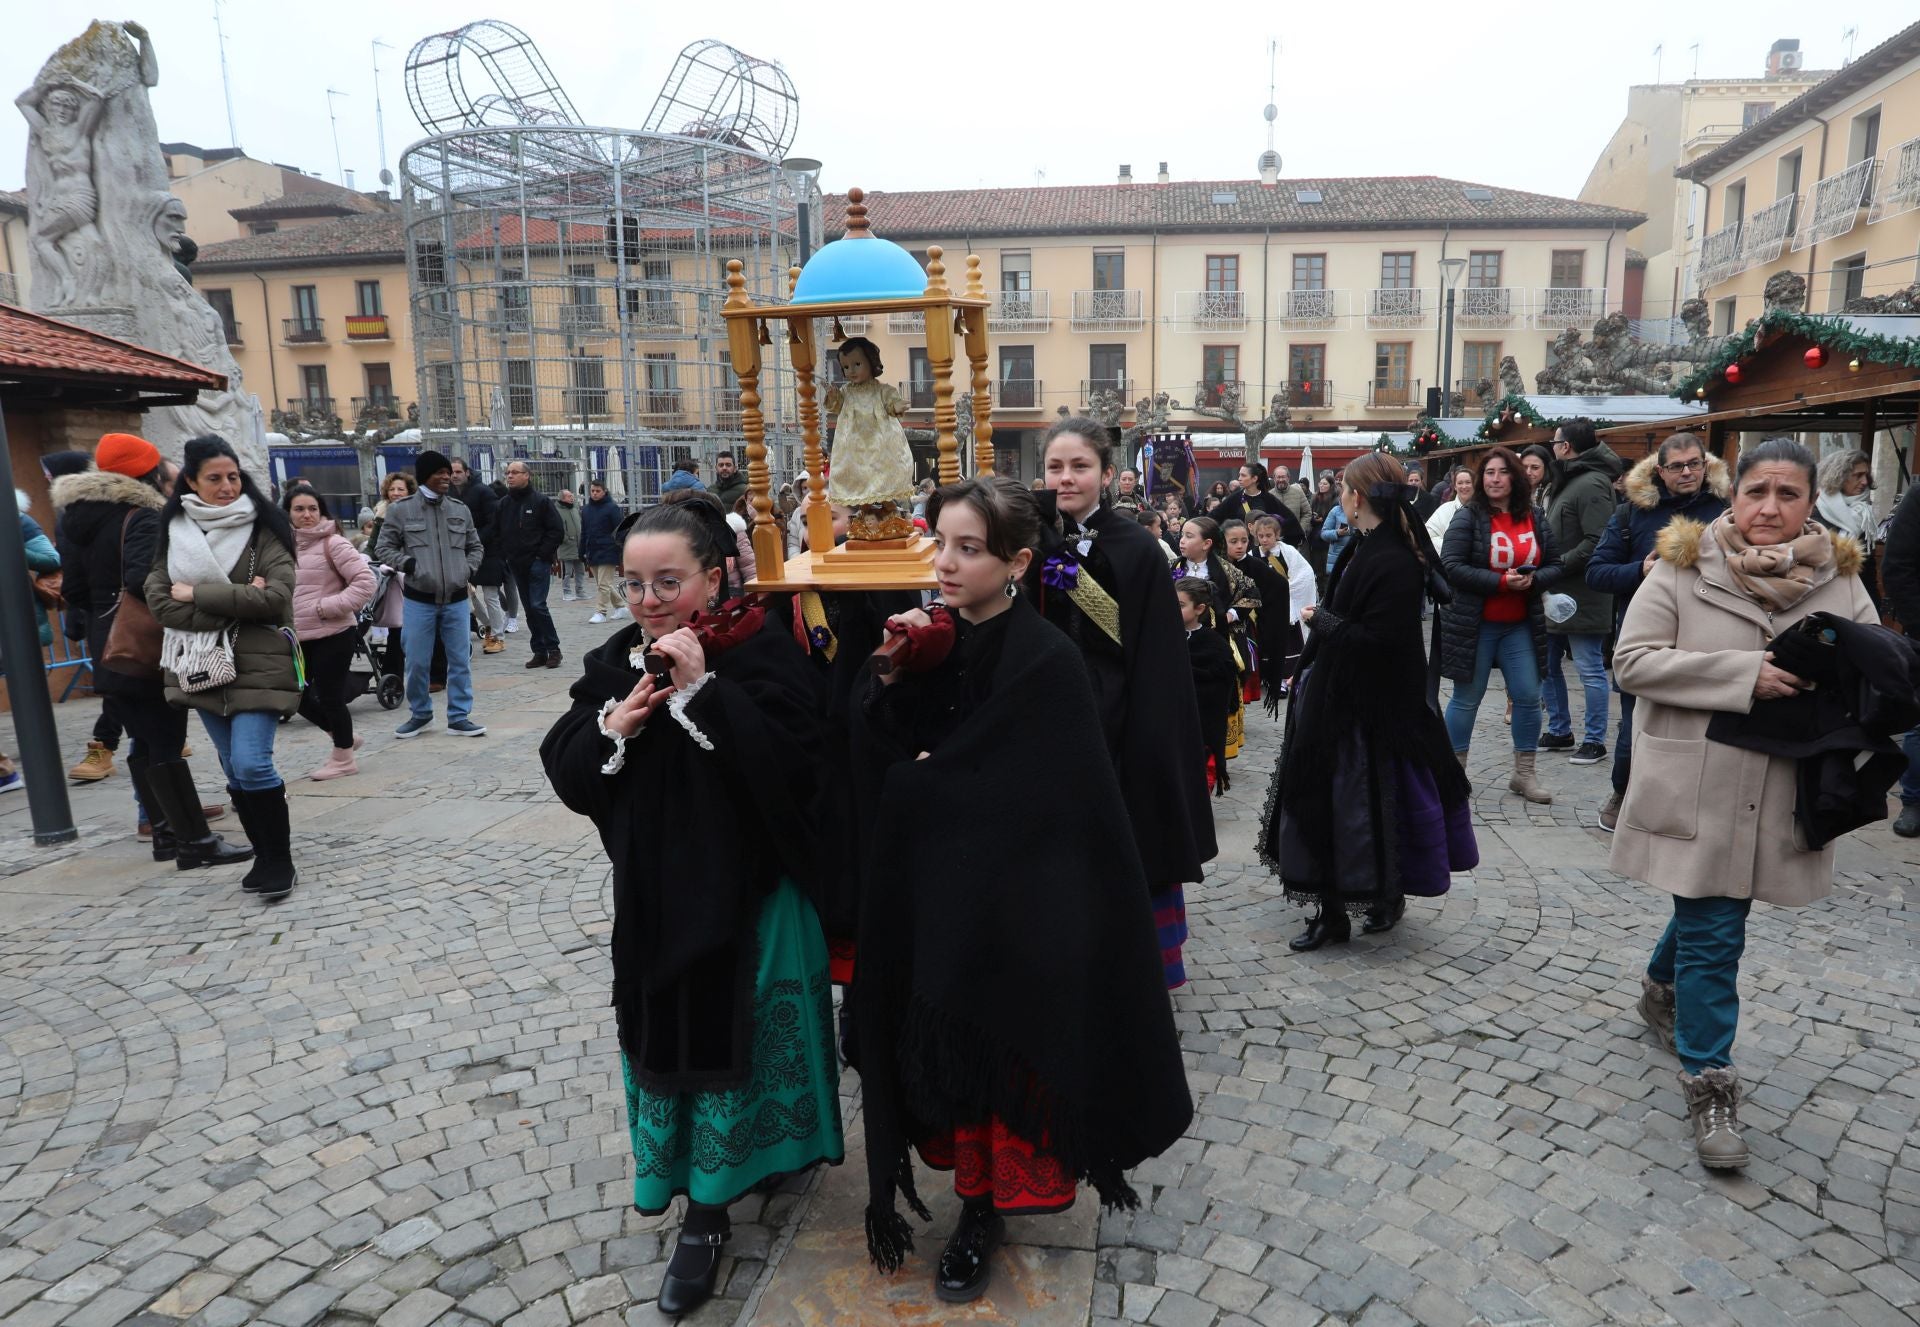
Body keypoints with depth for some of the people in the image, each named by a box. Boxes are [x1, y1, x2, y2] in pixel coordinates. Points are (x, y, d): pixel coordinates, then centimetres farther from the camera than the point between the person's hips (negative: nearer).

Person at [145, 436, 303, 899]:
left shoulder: (262, 528, -4)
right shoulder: (173, 531, 5)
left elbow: (276, 596, -15)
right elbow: (160, 603, -5)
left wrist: (198, 594, -12)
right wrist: (237, 604, -14)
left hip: (257, 664, -4)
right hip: (203, 666, 4)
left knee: (251, 764, -12)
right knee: (235, 770, 11)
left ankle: (280, 859, 3)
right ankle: (265, 855, 24)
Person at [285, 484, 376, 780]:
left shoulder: (333, 543, -9)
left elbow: (365, 582, -15)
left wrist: (327, 607, -16)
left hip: (332, 636, -7)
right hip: (297, 638, 7)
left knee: (329, 697, 0)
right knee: (297, 695, 10)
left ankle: (343, 758, 18)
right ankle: (344, 738, 29)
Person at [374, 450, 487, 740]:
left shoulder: (460, 509, 6)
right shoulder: (401, 509, -2)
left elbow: (476, 547, 16)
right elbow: (384, 548, 3)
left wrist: (468, 569, 0)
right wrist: (407, 563, -12)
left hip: (456, 599, 2)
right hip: (418, 600, -2)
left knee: (460, 660, 4)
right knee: (417, 662, 5)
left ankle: (459, 717, 14)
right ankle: (420, 714, 24)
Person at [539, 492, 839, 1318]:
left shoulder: (761, 652, -14)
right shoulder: (616, 661, 1)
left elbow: (789, 763, -26)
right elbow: (565, 773, 1)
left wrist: (702, 688, -28)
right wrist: (612, 726, -18)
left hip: (748, 892, -4)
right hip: (654, 893, 5)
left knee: (733, 1040, 7)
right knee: (665, 1039, 14)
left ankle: (707, 1213, 25)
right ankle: (698, 1204, 36)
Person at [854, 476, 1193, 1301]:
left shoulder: (1046, 661, -17)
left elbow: (1030, 795, -20)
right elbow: (875, 757, 0)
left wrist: (925, 777, -10)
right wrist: (893, 680, -16)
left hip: (1011, 900, -5)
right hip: (931, 893, 5)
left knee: (1005, 1043, 9)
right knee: (948, 1042, 15)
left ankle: (988, 1209, 31)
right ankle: (975, 1192, 38)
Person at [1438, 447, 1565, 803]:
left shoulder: (1536, 520, 6)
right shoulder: (1468, 517, -9)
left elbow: (1555, 567, 9)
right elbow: (1450, 567, -17)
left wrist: (1532, 580, -14)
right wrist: (1501, 581, -22)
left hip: (1520, 626, 5)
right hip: (1473, 625, -5)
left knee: (1528, 697, 6)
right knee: (1467, 699, 5)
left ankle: (1524, 774, 20)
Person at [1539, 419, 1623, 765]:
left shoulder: (1592, 484, -16)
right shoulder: (1569, 480, 15)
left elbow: (1596, 543, -24)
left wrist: (1557, 566, -20)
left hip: (1581, 597, -10)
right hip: (1558, 594, 10)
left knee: (1590, 669, 0)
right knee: (1547, 664, 15)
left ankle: (1595, 741, 9)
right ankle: (1559, 731, 27)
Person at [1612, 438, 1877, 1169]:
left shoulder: (1841, 579, 3)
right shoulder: (1684, 567, -7)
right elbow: (1633, 659, -12)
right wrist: (1742, 674, -21)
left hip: (1778, 794, 4)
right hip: (1695, 786, -4)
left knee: (1709, 912, 21)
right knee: (1713, 935, -1)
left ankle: (1663, 987, 50)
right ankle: (1709, 1085, 13)